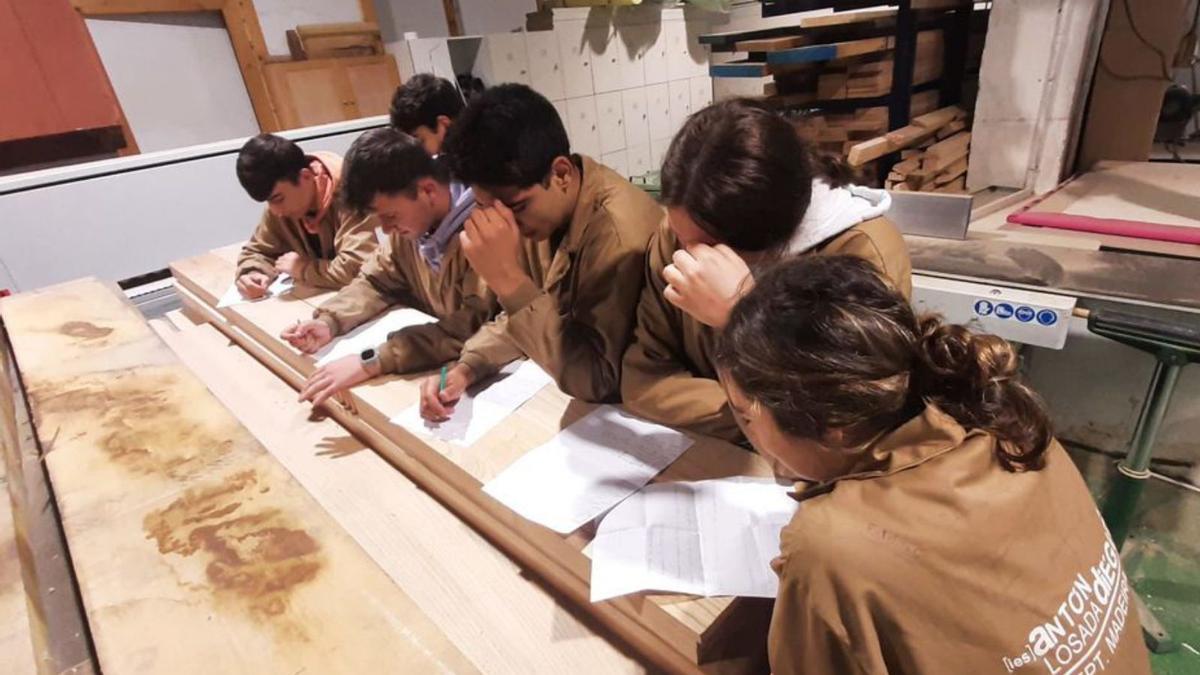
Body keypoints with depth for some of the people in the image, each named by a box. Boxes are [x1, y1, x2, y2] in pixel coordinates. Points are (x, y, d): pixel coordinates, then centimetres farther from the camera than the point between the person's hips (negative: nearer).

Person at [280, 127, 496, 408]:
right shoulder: (410, 219, -3)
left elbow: (472, 327, -34)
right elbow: (376, 281, 10)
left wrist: (370, 362, -35)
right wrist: (329, 321, -9)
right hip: (441, 361, 7)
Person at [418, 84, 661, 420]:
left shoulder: (620, 233, -27)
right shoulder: (538, 207, -4)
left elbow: (593, 380, -25)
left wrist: (508, 278, -29)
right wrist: (466, 368, -8)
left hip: (622, 408, -6)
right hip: (561, 390, 6)